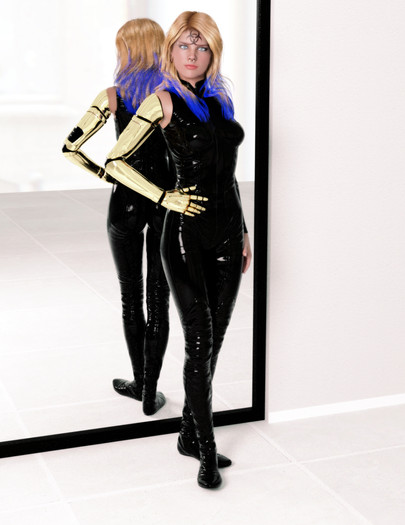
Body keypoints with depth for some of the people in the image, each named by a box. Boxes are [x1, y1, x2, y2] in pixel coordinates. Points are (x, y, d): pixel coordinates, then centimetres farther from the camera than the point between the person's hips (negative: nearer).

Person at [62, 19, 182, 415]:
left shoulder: (113, 96, -5)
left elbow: (70, 147, -9)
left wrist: (106, 176, -1)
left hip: (127, 201, 0)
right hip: (165, 199, 1)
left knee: (131, 296, 14)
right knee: (159, 297, 7)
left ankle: (140, 383, 26)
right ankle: (150, 395, 11)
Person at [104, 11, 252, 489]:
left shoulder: (220, 100, 13)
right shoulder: (163, 100, -4)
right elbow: (115, 161, -7)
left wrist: (244, 233, 19)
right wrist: (167, 199, -11)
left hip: (227, 231, 6)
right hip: (186, 233, -6)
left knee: (213, 341, 11)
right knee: (199, 343, -3)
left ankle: (190, 435, 26)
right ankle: (206, 452, 9)